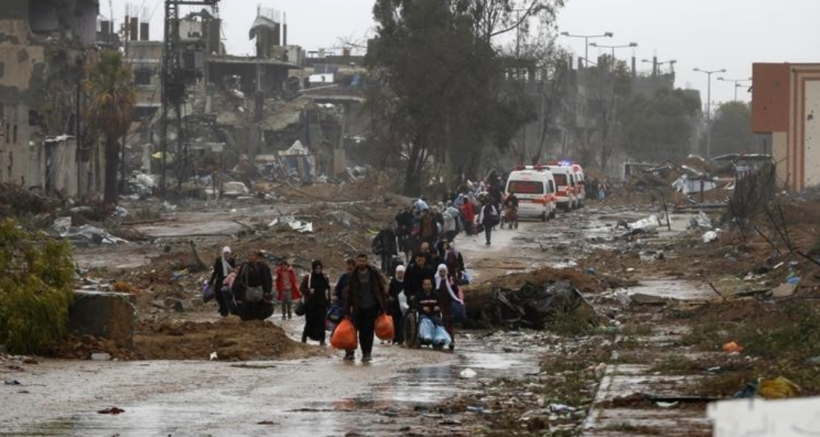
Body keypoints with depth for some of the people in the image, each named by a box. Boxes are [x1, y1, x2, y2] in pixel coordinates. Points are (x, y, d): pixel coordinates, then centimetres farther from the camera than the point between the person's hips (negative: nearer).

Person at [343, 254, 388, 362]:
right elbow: (348, 295, 5)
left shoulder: (374, 274, 0)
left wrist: (384, 308, -2)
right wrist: (347, 312, 2)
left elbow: (382, 291, 2)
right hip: (359, 308, 1)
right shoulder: (353, 276, 3)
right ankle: (365, 353, 8)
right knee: (362, 331, 0)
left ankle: (367, 353, 1)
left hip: (372, 307, -1)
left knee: (369, 330, -5)